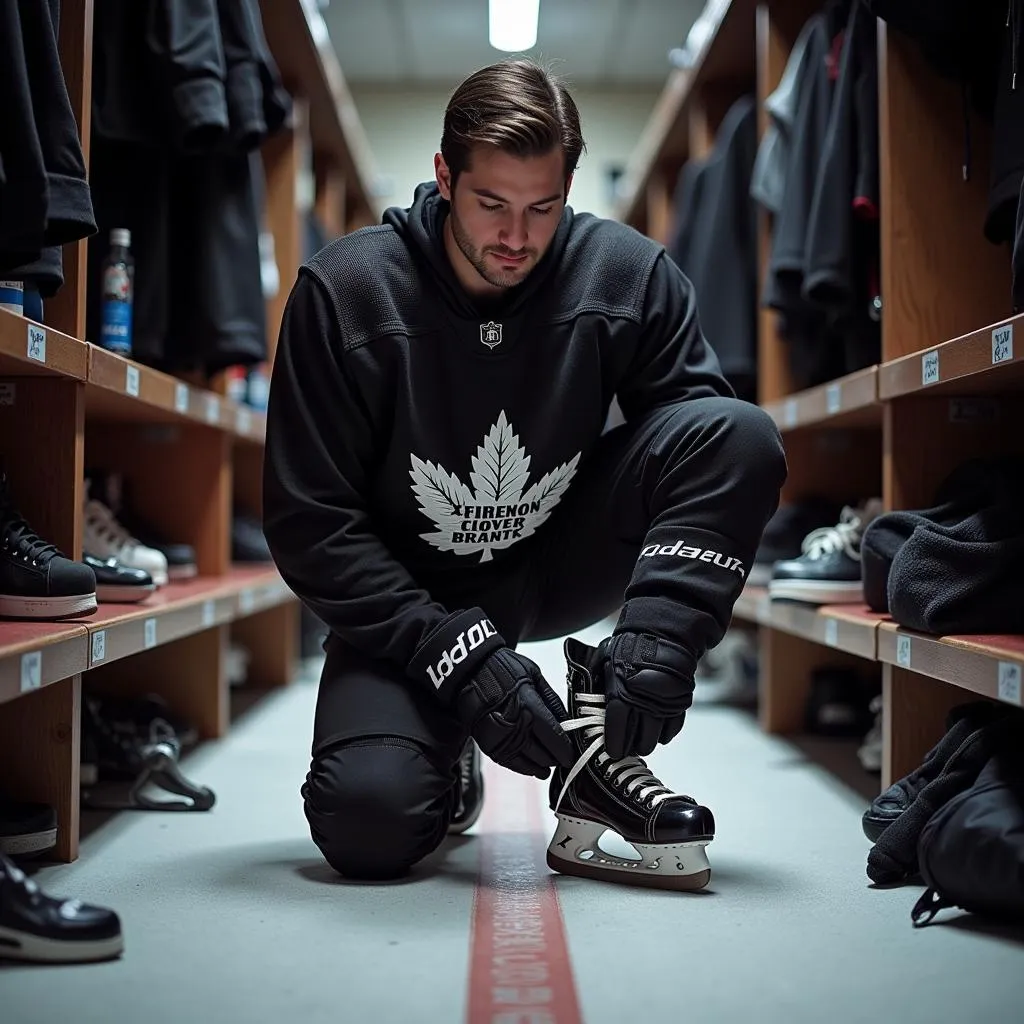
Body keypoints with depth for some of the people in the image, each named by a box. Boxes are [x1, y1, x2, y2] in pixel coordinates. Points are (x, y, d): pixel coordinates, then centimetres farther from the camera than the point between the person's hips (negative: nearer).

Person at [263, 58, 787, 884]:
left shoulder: (629, 274, -11)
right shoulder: (345, 292, -16)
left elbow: (713, 444, -15)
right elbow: (308, 521, -15)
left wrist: (659, 625, -31)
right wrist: (455, 655, -24)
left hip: (560, 567, 2)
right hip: (410, 600, -2)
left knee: (743, 436, -23)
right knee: (366, 823, -28)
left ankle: (606, 761, -16)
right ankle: (449, 758, 12)